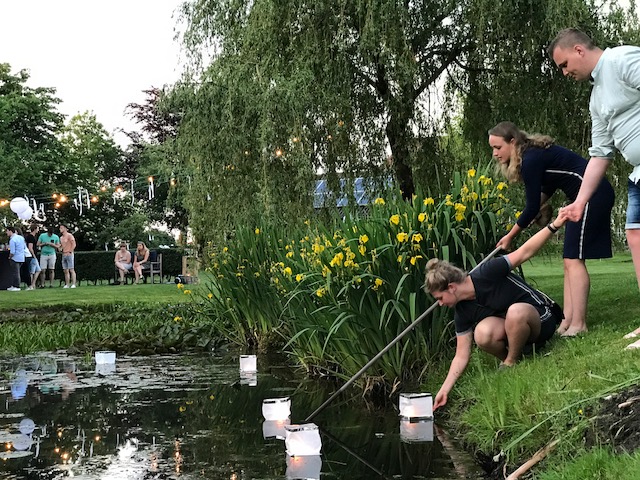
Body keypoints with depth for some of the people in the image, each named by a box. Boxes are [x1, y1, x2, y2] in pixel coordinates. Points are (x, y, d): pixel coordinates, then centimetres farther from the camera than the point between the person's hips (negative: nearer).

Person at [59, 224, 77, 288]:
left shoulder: (69, 235, -5)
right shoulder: (61, 237, 18)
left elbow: (74, 244, -11)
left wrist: (70, 252, -14)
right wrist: (60, 247, 5)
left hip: (69, 254, -8)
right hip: (64, 254, 8)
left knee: (71, 270, -9)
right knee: (65, 270, 5)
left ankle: (73, 284, -11)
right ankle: (67, 285, 7)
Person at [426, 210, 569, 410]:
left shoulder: (486, 274, -23)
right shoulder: (463, 313, -8)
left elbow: (525, 252, -18)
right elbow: (461, 356, -5)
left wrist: (554, 226, -28)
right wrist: (444, 390, -12)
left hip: (541, 319, -4)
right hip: (510, 329, 4)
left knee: (515, 311, -39)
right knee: (483, 333, -30)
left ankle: (511, 363, -14)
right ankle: (508, 358, 1)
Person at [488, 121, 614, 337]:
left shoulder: (531, 161, -19)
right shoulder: (534, 153, 11)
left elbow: (532, 206, -14)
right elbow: (548, 187, 25)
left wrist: (510, 236, -3)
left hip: (593, 195, -10)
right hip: (588, 197, 10)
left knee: (573, 259, -12)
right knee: (570, 261, 6)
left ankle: (578, 325, -14)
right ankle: (568, 321, 5)